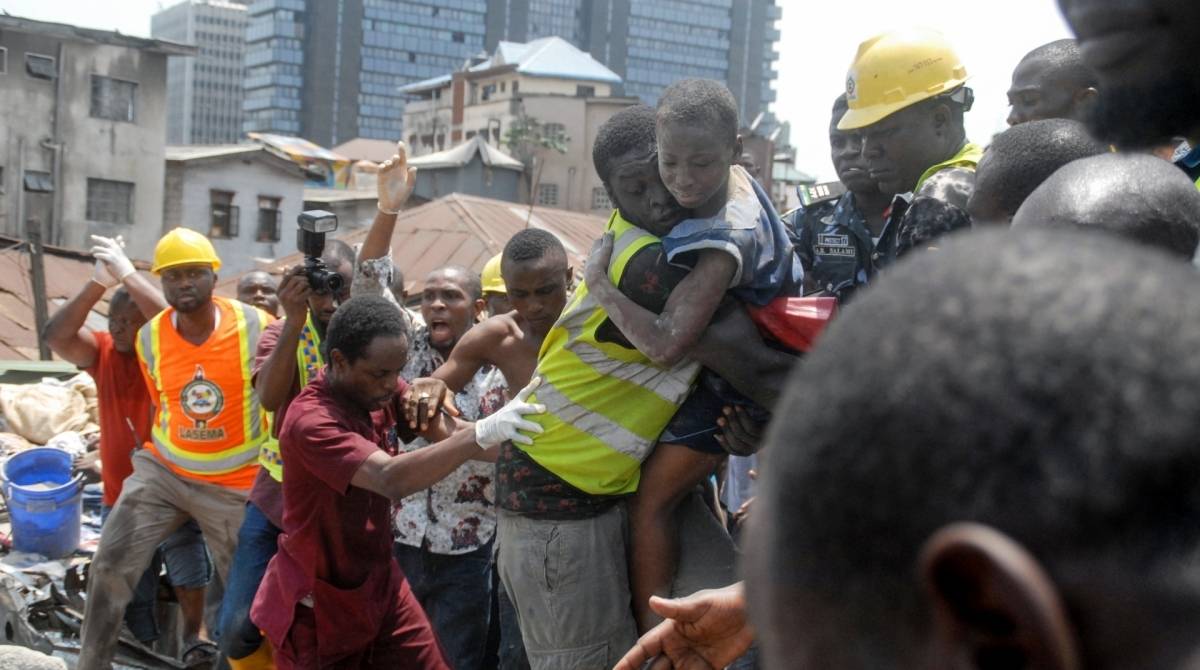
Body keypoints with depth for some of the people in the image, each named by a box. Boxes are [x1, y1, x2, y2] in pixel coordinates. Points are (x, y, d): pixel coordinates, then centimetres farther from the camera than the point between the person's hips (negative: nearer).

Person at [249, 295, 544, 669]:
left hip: (381, 585, 6)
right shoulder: (310, 420, -28)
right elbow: (391, 480, -40)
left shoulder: (383, 390, -4)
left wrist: (510, 438, -32)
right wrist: (484, 433, -46)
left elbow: (448, 433, -14)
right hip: (319, 601, -6)